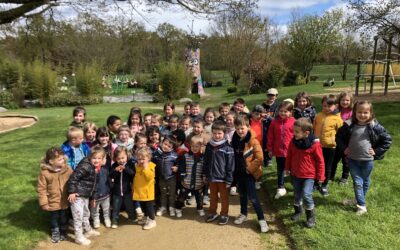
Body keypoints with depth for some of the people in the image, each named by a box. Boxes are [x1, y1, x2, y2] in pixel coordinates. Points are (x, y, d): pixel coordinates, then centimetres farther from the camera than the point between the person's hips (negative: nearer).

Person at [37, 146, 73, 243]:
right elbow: (41, 189, -11)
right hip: (52, 202, -2)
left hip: (64, 201, 2)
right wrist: (44, 203, -9)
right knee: (54, 218, 19)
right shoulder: (44, 172, -20)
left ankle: (63, 231, 46)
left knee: (64, 217, 21)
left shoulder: (68, 169, -13)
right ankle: (55, 232, 44)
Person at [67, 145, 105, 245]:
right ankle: (79, 237, 12)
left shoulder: (95, 169, 7)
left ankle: (88, 230, 42)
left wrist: (92, 198, 21)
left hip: (86, 195, 9)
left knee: (86, 214, 24)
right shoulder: (84, 166, -22)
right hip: (77, 195, -9)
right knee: (78, 216, 0)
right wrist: (72, 192, -27)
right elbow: (73, 178, -25)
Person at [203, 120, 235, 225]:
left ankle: (224, 214, 26)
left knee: (224, 197, 11)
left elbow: (230, 165, -12)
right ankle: (212, 212, 34)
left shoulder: (227, 148, -14)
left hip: (222, 177, -4)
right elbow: (206, 161, 10)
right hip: (211, 177, 4)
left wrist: (229, 180, -12)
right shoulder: (209, 145, 2)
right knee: (213, 196, 18)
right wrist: (205, 174, 10)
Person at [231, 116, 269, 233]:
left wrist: (250, 168, -14)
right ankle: (243, 214, 38)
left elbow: (260, 158, -19)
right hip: (238, 172, 6)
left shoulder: (253, 141, -17)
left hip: (249, 173, -6)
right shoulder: (235, 140, 0)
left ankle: (261, 219, 7)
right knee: (242, 195, 19)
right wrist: (234, 169, 6)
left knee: (252, 197, -5)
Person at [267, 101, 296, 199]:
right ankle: (281, 188, 27)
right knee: (280, 170, 13)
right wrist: (270, 149, 3)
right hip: (278, 151, 2)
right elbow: (270, 137, 2)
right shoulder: (274, 122, -3)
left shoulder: (293, 122, -10)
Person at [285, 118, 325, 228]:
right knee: (297, 194, 17)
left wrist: (320, 176, -7)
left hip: (309, 175, -5)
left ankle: (311, 216, 11)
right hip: (295, 173, 5)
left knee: (306, 195, -11)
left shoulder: (315, 144, -20)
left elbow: (320, 161, -12)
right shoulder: (293, 141, -7)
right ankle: (298, 211, 41)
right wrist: (287, 168, 15)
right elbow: (289, 156, 8)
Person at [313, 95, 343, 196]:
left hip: (329, 147, -3)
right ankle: (315, 184, 32)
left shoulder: (337, 119, -10)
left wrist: (335, 141, -12)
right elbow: (313, 128, 10)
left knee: (327, 168, 11)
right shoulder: (318, 116, 0)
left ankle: (324, 186, 28)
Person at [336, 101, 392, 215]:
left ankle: (360, 200, 37)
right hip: (352, 159, 0)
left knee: (365, 181, 17)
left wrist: (377, 151, -7)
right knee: (357, 182, 2)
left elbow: (387, 140, -3)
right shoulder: (349, 125, -8)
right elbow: (339, 136, 8)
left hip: (367, 160, 0)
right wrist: (343, 148, -2)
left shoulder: (374, 126, -12)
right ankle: (362, 205, 12)